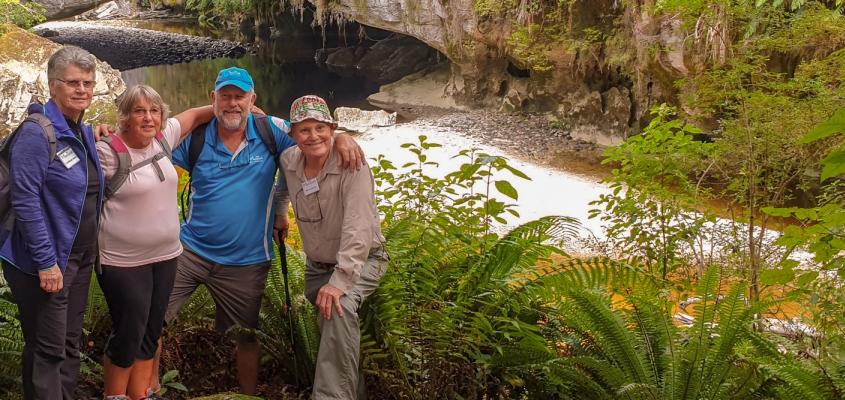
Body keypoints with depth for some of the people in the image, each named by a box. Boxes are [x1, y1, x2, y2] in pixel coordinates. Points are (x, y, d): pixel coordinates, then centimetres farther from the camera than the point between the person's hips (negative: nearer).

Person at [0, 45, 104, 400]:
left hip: (80, 258, 8)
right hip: (46, 261, -8)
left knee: (70, 344, 16)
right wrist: (46, 262, -22)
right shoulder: (37, 133, -16)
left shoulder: (85, 133, 8)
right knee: (47, 351, 0)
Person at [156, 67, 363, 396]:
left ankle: (248, 394, 39)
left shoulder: (271, 132, -5)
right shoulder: (195, 137, -4)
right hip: (191, 251, 0)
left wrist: (343, 138, -21)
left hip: (246, 261, 0)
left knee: (247, 337, 17)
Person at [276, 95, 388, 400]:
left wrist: (340, 281, -38)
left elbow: (358, 228, -33)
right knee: (327, 325, 10)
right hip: (316, 264, 7)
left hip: (361, 260, -7)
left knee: (339, 308, -33)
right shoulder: (289, 160, -7)